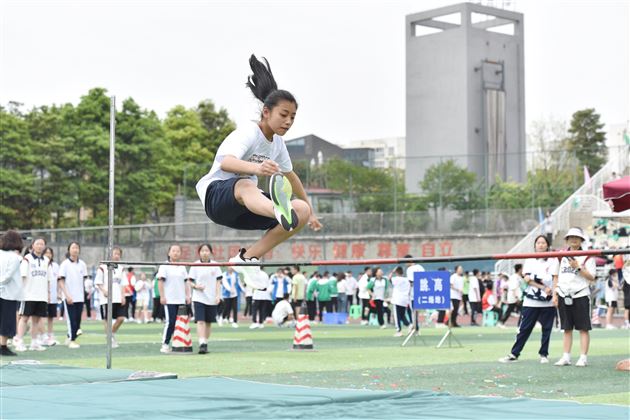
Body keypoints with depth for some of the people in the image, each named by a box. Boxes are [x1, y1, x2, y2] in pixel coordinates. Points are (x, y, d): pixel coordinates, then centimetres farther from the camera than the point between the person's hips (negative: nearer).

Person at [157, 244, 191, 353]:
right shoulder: (164, 266, -1)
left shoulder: (182, 267, 15)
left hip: (181, 300, 5)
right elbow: (160, 281, -5)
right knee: (170, 322, -11)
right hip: (169, 300, -5)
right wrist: (162, 296, -11)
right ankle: (165, 344, -5)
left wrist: (187, 296, 11)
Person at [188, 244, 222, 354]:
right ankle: (201, 344, -21)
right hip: (199, 298, -2)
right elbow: (189, 282, 3)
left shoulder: (215, 265, 5)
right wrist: (196, 286, -17)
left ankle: (205, 344, 22)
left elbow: (218, 282, 6)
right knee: (200, 321, -14)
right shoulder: (195, 265, 1)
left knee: (208, 322, 9)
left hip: (212, 299, 2)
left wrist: (218, 295, -4)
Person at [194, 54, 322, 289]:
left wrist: (310, 211, 29)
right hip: (216, 195, -8)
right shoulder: (248, 134, -16)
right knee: (245, 185, -43)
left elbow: (290, 176, 26)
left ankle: (247, 258, -13)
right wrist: (256, 168, -58)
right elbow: (226, 162, -38)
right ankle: (280, 212, -81)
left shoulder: (277, 142, 8)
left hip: (243, 209, 8)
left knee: (302, 210, -13)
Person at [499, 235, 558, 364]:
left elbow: (554, 280, -4)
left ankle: (544, 354, 13)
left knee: (547, 328, 3)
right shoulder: (530, 260, 12)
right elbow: (526, 279, -1)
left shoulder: (553, 260, 6)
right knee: (524, 328, -1)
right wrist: (543, 287, -14)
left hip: (548, 301, -1)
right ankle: (514, 354, 0)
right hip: (531, 301, 1)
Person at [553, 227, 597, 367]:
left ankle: (583, 357, -1)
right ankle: (566, 357, 10)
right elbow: (556, 277, 15)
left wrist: (578, 267, -16)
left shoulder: (587, 256, 2)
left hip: (580, 295, -4)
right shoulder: (562, 256, 13)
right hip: (564, 296, 4)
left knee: (583, 328, -2)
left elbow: (591, 277, -6)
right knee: (567, 329, 7)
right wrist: (555, 294, 7)